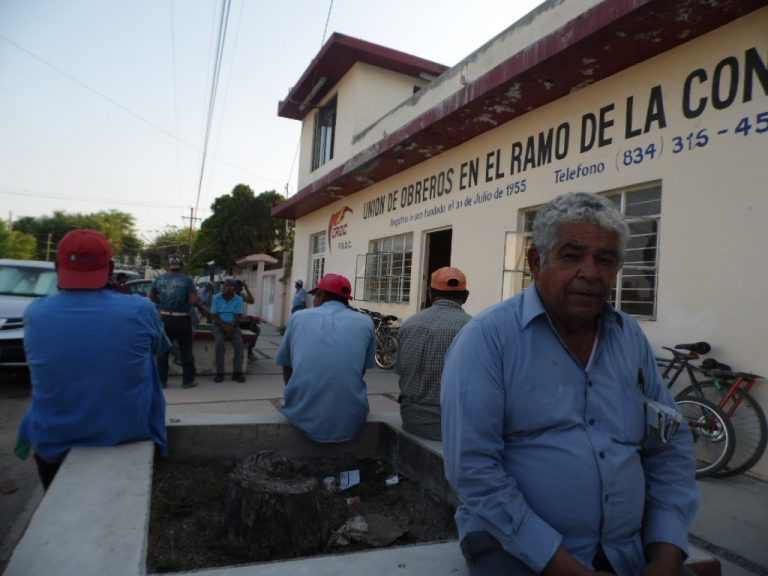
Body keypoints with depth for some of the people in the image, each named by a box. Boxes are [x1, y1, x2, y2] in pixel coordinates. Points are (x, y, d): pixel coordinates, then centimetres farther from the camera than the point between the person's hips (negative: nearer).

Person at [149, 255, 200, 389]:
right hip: (182, 319, -3)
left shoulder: (159, 279, 3)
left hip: (164, 318, 3)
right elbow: (195, 300, -16)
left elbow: (151, 296, 13)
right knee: (186, 350, 6)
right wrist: (187, 302, 4)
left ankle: (161, 380, 15)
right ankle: (188, 380, 9)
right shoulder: (187, 280, -10)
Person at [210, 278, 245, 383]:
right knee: (219, 342, -30)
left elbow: (238, 316, -6)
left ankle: (237, 372, -23)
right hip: (218, 324, -1)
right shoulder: (216, 298, -4)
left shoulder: (238, 300, -2)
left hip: (233, 326, 1)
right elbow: (214, 315, -7)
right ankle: (219, 372, -23)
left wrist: (231, 327, -22)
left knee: (239, 342, -26)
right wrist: (224, 326, -19)